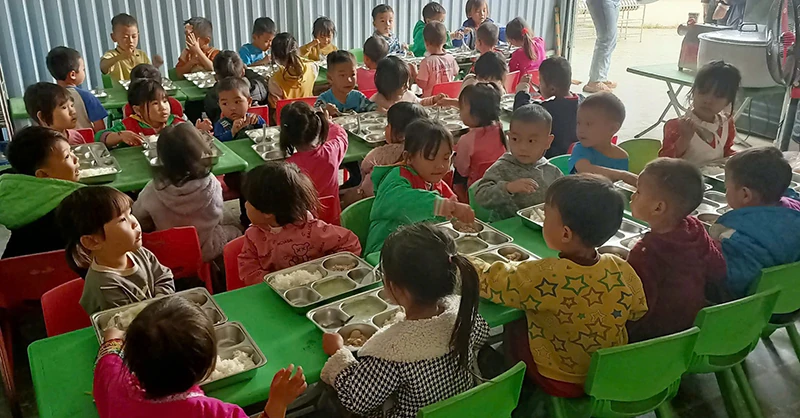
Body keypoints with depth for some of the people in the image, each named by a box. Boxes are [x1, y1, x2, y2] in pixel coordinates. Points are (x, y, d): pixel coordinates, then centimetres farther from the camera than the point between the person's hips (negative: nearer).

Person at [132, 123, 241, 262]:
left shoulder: (153, 190, -27)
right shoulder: (210, 184, -28)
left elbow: (138, 219, -8)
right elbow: (217, 219, -11)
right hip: (207, 251, -1)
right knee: (234, 232, 27)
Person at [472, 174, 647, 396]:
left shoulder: (543, 276, -33)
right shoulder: (623, 270, -18)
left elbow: (489, 281, -20)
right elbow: (639, 313, 0)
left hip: (559, 382, -5)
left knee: (511, 324, 18)